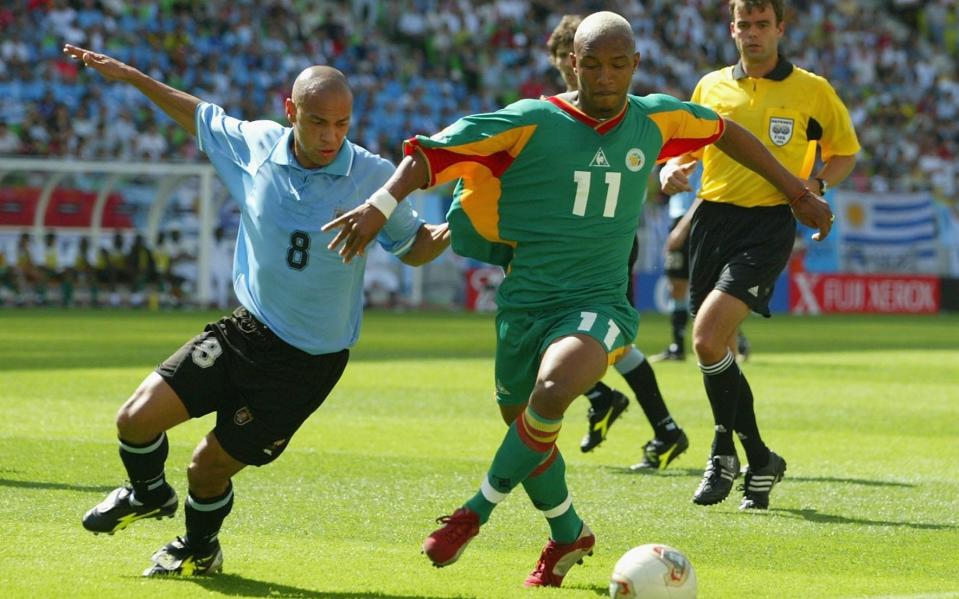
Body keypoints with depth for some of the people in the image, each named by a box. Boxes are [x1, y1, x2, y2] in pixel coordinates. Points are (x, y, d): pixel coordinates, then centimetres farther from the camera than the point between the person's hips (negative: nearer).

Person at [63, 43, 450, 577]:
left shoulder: (374, 176, -14)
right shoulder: (254, 144, -7)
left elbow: (415, 248, 1)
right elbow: (201, 116, 14)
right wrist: (129, 76, 15)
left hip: (309, 362, -3)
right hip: (245, 332, 3)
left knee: (210, 466, 1)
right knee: (138, 419, -7)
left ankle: (200, 548, 37)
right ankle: (149, 494, 30)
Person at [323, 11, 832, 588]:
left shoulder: (655, 119, 2)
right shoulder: (534, 123, -8)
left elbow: (725, 131, 21)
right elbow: (434, 150, -12)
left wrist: (800, 194, 25)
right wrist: (382, 204, -28)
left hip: (600, 303, -1)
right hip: (526, 300, 1)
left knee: (554, 388, -31)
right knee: (525, 429, 11)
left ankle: (477, 512, -13)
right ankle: (569, 535, 42)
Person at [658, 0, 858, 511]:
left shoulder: (811, 91, 3)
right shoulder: (710, 86, 12)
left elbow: (844, 150, 14)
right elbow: (683, 145, 21)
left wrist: (816, 184, -6)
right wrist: (671, 170, -2)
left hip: (769, 224, -5)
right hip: (712, 217, 5)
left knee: (708, 338, -21)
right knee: (718, 351, 6)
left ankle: (724, 452, -4)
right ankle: (759, 462, 23)